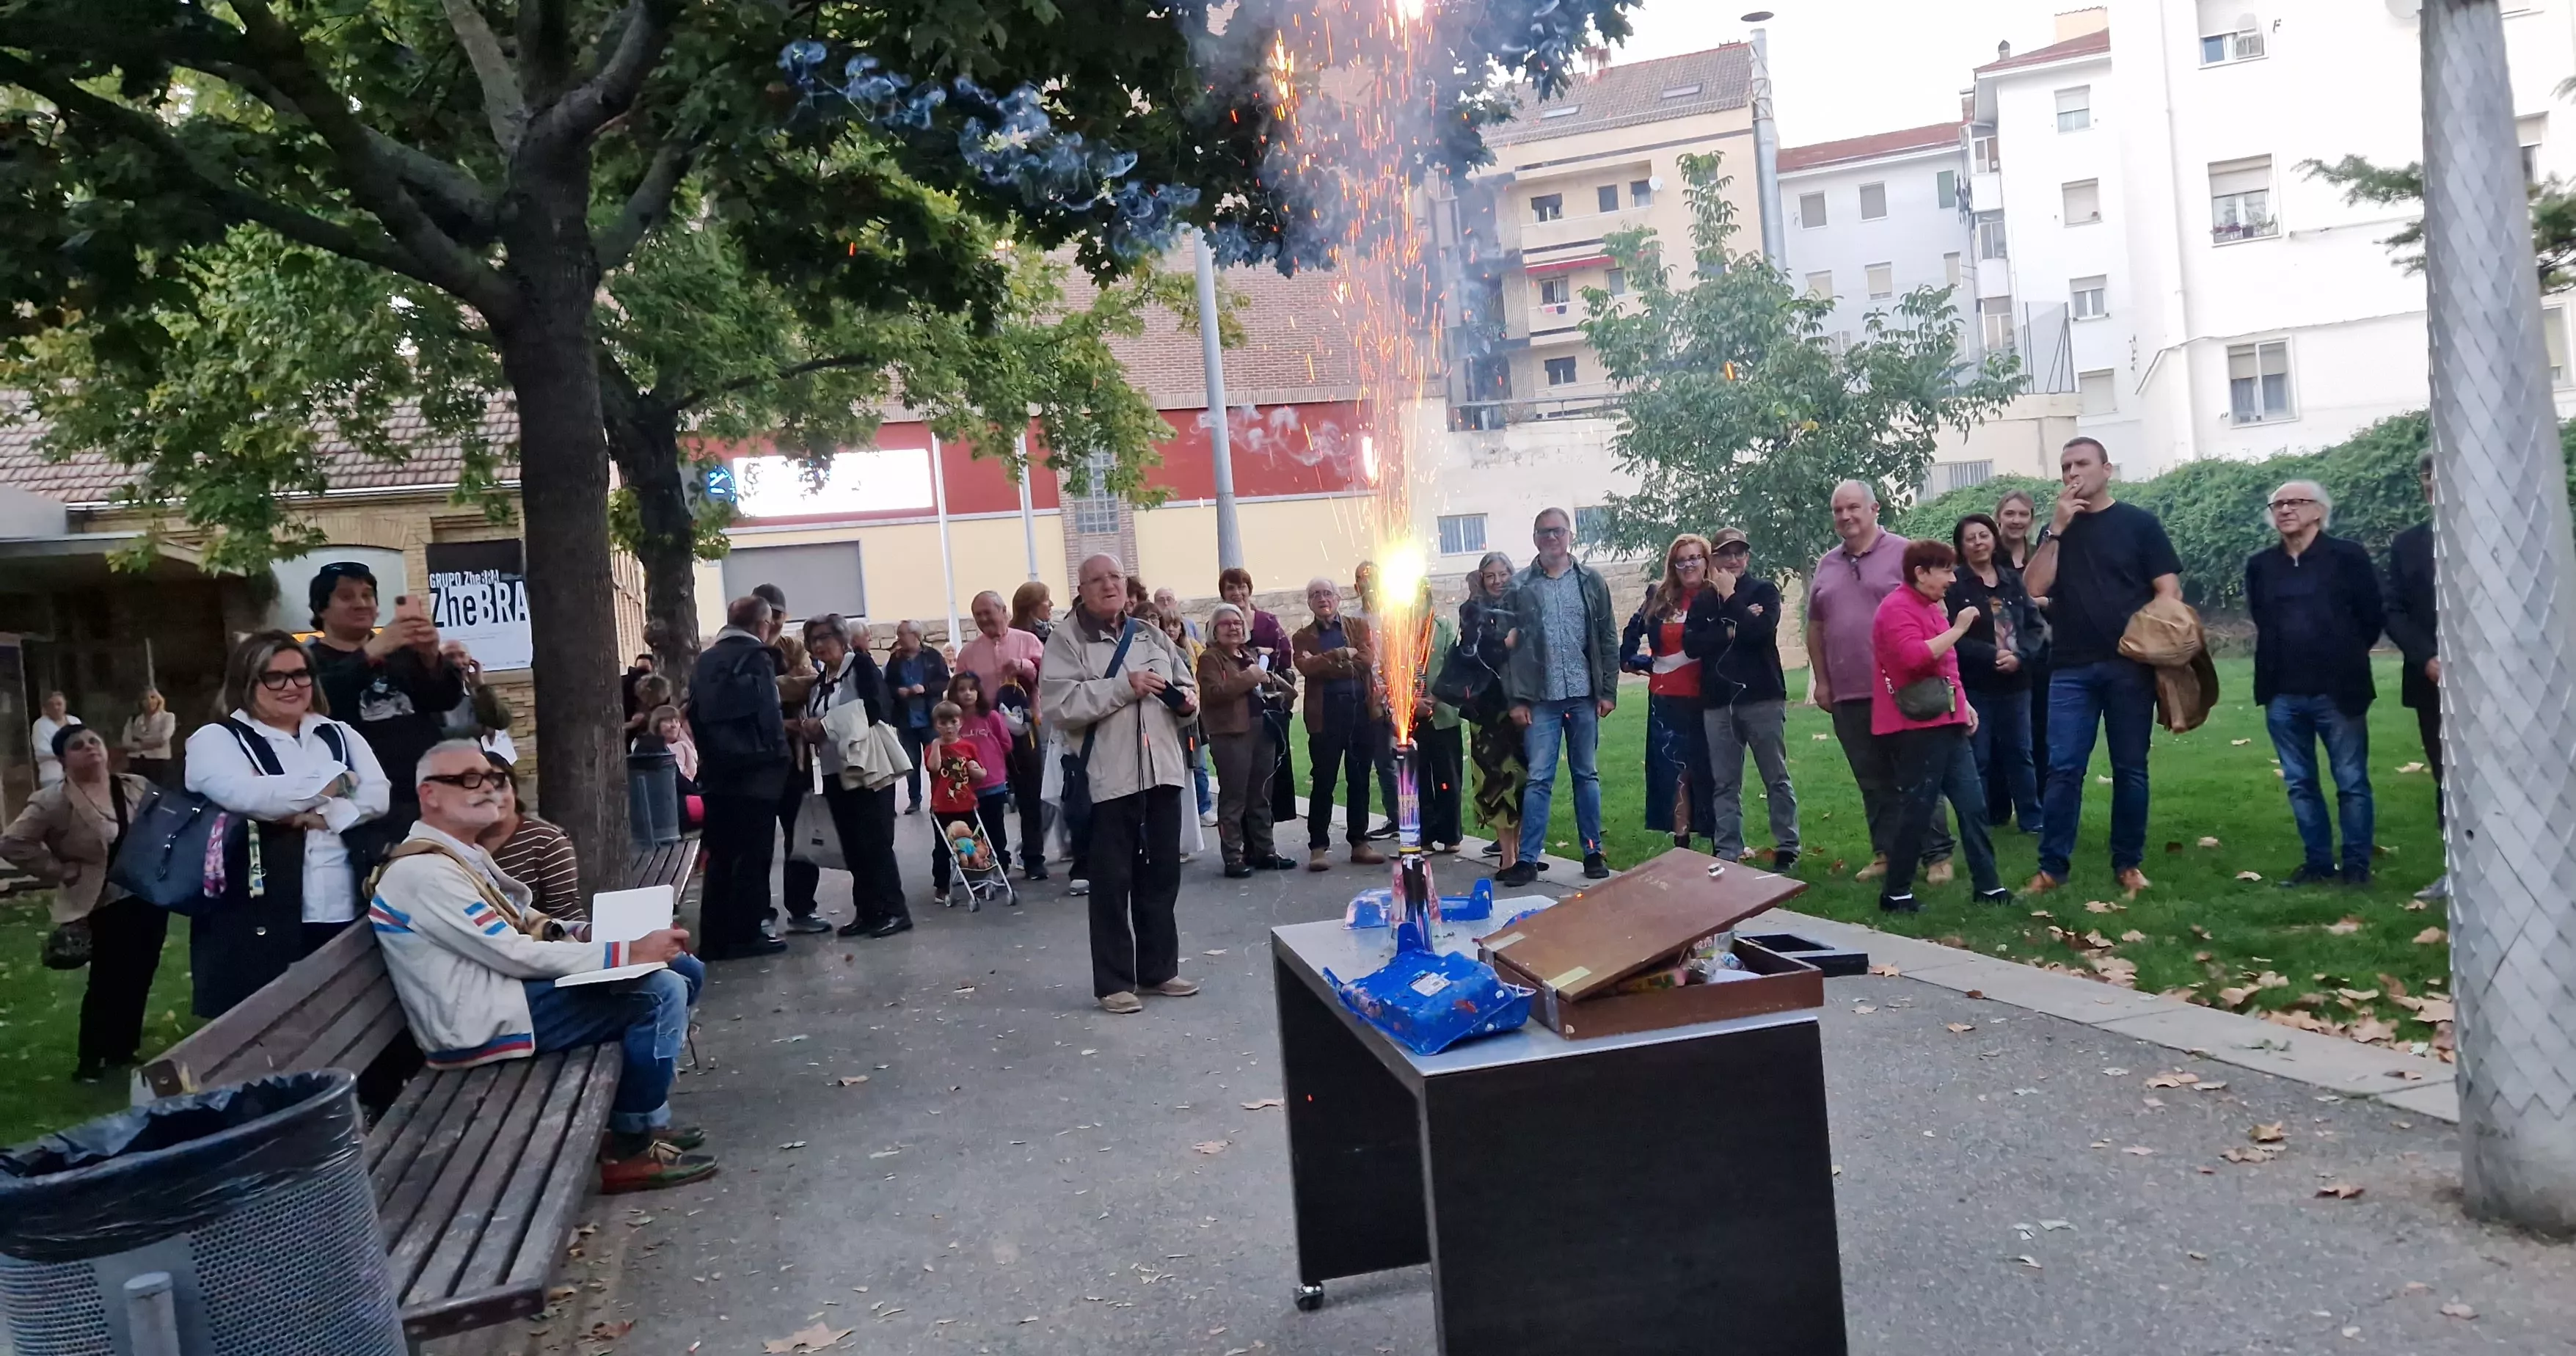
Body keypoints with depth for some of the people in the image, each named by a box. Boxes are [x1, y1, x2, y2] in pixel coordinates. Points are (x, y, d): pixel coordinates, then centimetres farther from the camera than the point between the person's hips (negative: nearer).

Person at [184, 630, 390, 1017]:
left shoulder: (339, 735, 16)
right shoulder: (216, 739, 4)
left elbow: (378, 795, 2)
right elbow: (243, 794, -17)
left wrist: (318, 816, -15)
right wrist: (338, 782, -6)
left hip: (345, 917, 4)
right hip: (258, 925, -3)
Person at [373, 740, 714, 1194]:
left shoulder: (466, 855, 15)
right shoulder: (424, 871, -17)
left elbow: (527, 928, 17)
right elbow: (514, 954, -22)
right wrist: (628, 952, -22)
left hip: (508, 988, 10)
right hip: (485, 1022, -10)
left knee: (683, 970, 5)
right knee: (660, 993, -20)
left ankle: (644, 1117, 15)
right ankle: (634, 1144, -6)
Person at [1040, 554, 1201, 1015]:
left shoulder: (1150, 636, 14)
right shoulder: (1066, 640, -5)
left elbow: (1183, 685, 23)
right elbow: (1057, 705, -18)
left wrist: (1186, 702, -1)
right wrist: (1124, 687, -20)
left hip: (1162, 771, 6)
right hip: (1109, 777, -6)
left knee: (1161, 875, 13)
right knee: (1113, 881, 0)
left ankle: (1159, 969, 25)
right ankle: (1114, 982, 8)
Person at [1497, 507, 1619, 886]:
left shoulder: (1591, 580, 5)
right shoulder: (1519, 586, 1)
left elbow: (1607, 639, 5)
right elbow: (1510, 646, -1)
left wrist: (1608, 691, -1)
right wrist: (1516, 699, -6)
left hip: (1584, 695, 1)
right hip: (1541, 698, -1)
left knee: (1587, 775, 10)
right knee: (1538, 779, -2)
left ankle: (1593, 852, 19)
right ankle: (1527, 860, 1)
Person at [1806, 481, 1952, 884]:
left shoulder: (1903, 553, -3)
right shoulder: (1826, 566, 13)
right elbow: (1815, 627, 18)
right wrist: (1821, 681, 12)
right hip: (1848, 694, 5)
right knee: (1873, 781, 11)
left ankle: (1937, 854, 8)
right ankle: (1885, 853, 19)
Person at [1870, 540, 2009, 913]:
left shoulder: (1930, 606, 19)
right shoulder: (1897, 608, -13)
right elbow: (1914, 657, -28)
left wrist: (1962, 702, 19)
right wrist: (1958, 628, -20)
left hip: (1945, 722, 10)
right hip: (1915, 727, -10)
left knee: (1972, 804, 8)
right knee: (1916, 810, -5)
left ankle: (1986, 884, 15)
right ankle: (1895, 892, 4)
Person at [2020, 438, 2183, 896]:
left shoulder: (2139, 523, 4)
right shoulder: (2059, 528, 11)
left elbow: (2169, 591, 0)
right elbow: (2034, 588, -2)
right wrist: (2057, 528, -8)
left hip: (2130, 665, -1)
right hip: (2070, 669, 2)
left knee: (2130, 769, 5)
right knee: (2063, 769, -3)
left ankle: (2128, 864, 14)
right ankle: (2052, 866, 1)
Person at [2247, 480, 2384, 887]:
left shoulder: (2348, 556, -2)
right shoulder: (2260, 565, 7)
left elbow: (2373, 617, 1)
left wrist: (2344, 659, 6)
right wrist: (2287, 660, 11)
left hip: (2337, 691, -4)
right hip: (2283, 694, 4)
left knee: (2352, 782, 2)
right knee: (2299, 784, 9)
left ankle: (2356, 864, 11)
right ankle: (2318, 862, 18)